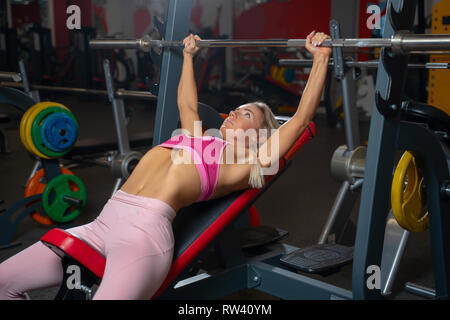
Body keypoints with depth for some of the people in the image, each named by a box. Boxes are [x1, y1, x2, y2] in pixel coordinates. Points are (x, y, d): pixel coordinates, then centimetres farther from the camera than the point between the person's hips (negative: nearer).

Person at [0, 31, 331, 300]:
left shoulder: (245, 165, 9)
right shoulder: (198, 138, 27)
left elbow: (301, 119, 4)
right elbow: (186, 103, 45)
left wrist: (321, 58, 7)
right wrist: (188, 55, 52)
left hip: (146, 230, -7)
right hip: (104, 224, 7)